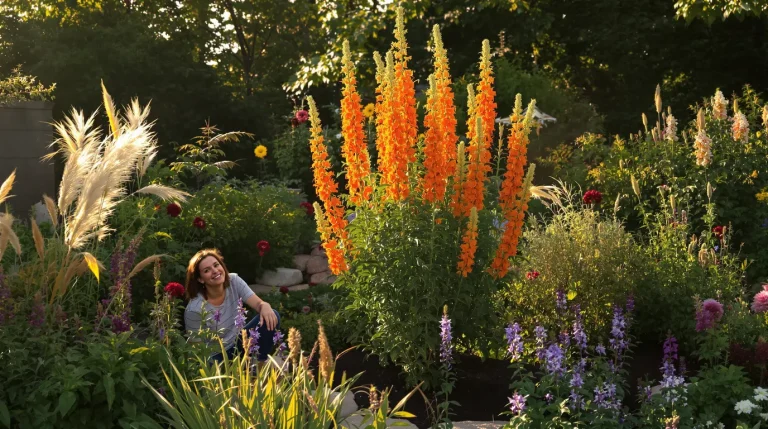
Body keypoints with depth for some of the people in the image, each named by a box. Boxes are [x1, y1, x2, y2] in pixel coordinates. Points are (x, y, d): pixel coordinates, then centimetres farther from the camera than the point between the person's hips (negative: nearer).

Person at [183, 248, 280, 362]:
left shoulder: (234, 281, -11)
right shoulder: (195, 309, -25)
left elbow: (258, 303, -19)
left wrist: (265, 306, -41)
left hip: (238, 343, 6)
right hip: (215, 357, -6)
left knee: (272, 317, -16)